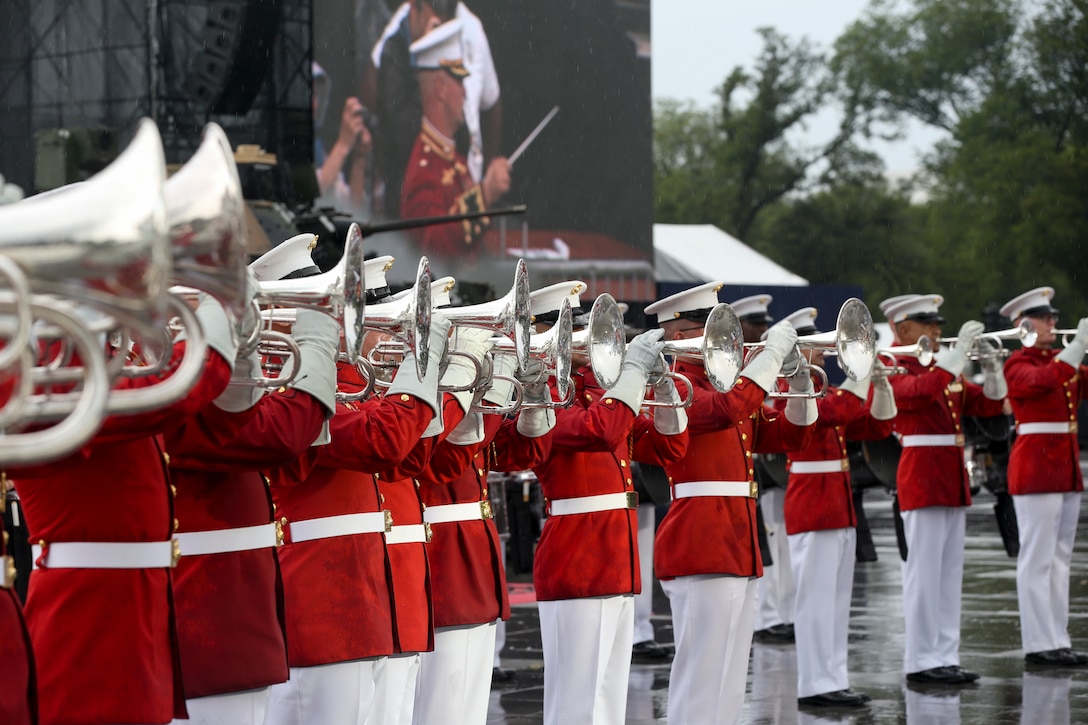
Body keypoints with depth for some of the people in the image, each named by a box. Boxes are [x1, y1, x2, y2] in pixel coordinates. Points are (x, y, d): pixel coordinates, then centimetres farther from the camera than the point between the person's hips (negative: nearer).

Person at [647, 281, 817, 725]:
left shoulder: (720, 383, 19)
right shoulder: (676, 387, -9)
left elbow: (791, 434, 20)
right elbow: (729, 408, -29)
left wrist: (800, 379, 5)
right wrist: (773, 352, -20)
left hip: (738, 546, 10)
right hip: (701, 548, -10)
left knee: (729, 687, 12)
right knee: (702, 686, -10)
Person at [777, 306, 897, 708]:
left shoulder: (820, 388, 17)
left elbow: (877, 426, 15)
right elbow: (835, 412, -29)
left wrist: (881, 384, 0)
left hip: (839, 505, 9)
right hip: (812, 506, -9)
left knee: (837, 599, 10)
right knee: (817, 596, -7)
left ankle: (833, 679, 14)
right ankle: (815, 685, -4)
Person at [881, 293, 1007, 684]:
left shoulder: (943, 369, 16)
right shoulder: (894, 371, -8)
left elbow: (988, 404, 13)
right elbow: (924, 389, -29)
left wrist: (991, 366, -4)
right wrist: (959, 350, -28)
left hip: (952, 480, 8)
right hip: (921, 479, -8)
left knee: (950, 574, 9)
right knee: (924, 573, -6)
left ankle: (944, 656, 12)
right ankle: (921, 662, -2)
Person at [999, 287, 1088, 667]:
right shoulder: (1018, 364, -8)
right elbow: (1044, 381, -28)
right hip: (1036, 466, -8)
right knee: (1037, 559, -7)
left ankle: (1057, 640, 12)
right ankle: (1039, 644, -5)